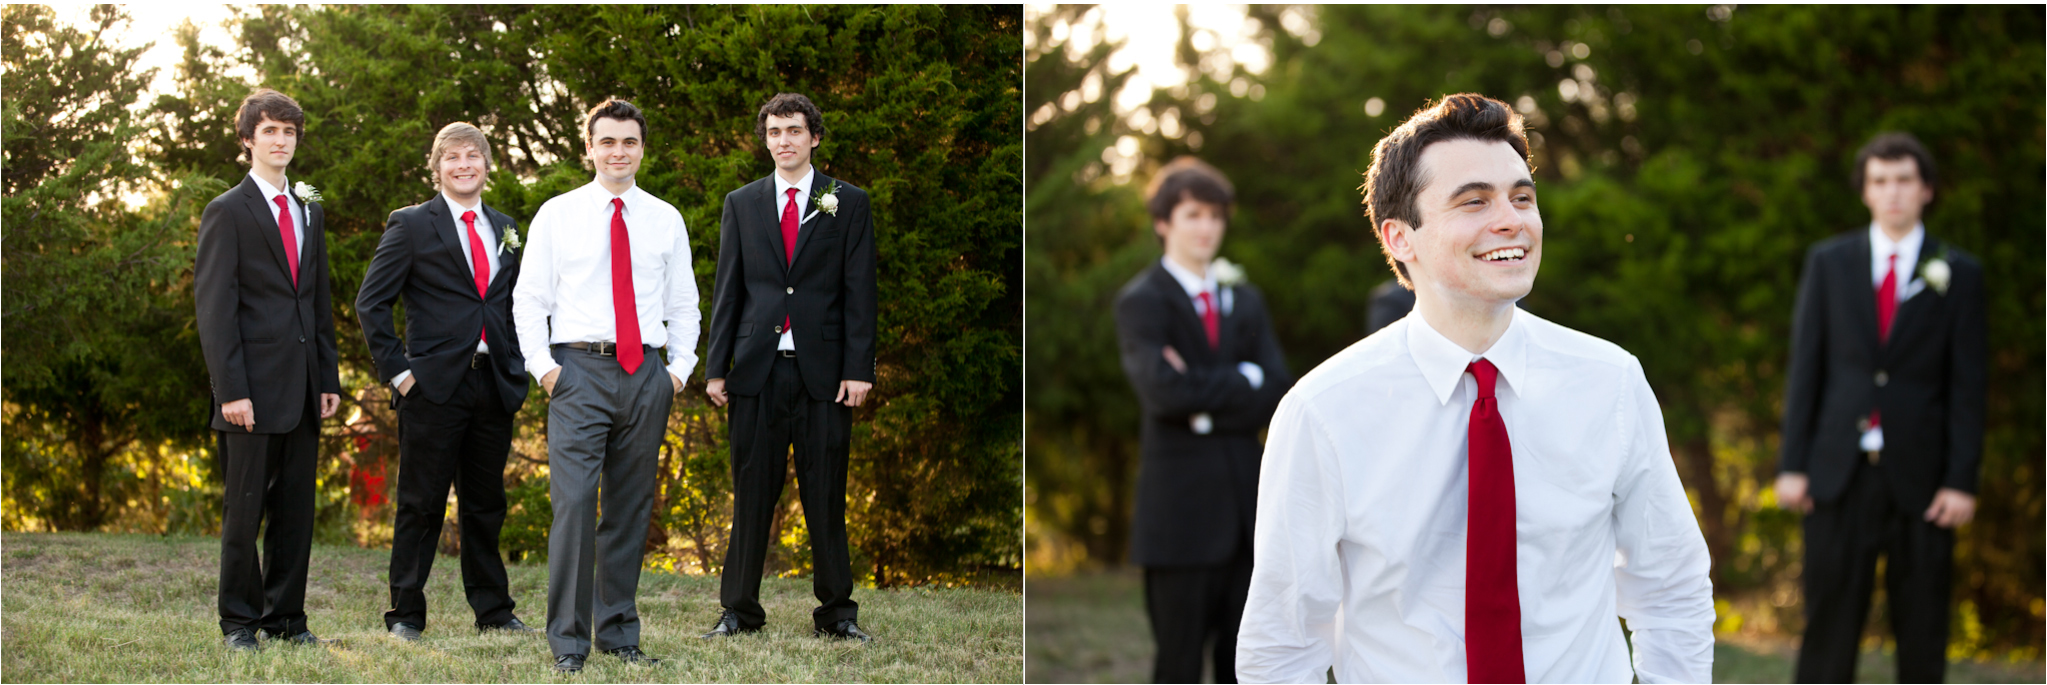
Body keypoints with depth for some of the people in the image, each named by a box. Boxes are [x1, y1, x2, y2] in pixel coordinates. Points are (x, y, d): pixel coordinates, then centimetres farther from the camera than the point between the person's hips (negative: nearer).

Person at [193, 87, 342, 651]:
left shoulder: (309, 210, 17)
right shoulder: (227, 212, -2)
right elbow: (214, 308, -8)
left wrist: (328, 378, 12)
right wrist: (230, 389, -15)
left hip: (302, 390, 6)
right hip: (254, 390, -6)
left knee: (296, 509, 7)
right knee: (245, 512, 0)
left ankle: (286, 619, 14)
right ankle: (240, 622, 8)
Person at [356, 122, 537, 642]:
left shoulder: (505, 229, 15)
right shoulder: (411, 225, 0)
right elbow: (371, 302, -2)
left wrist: (517, 365, 9)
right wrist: (396, 369, -8)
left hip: (494, 384, 4)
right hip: (434, 385, -4)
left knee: (486, 504, 11)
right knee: (421, 504, -1)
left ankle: (494, 612, 18)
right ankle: (406, 614, 5)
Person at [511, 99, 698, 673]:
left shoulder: (666, 220, 12)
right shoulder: (556, 215, 5)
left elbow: (683, 304, 16)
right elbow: (529, 298, 6)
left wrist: (680, 367, 5)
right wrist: (543, 365, -5)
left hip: (646, 375, 3)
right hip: (579, 371, -3)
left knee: (631, 508, 6)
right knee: (574, 502, -12)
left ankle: (619, 633, 15)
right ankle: (567, 641, -8)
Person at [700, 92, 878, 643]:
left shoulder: (848, 204, 6)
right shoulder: (741, 204, 12)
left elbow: (859, 292, 2)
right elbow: (727, 291, 11)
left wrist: (858, 369, -6)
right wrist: (716, 367, 4)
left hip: (823, 370, -1)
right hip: (757, 370, 1)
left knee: (826, 496, 2)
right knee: (751, 494, 4)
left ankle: (836, 612, 11)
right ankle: (739, 609, 12)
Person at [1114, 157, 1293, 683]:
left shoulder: (1245, 301, 16)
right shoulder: (1142, 302, -2)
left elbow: (1276, 395, 3)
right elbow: (1162, 389, -19)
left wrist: (1206, 406, -11)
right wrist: (1242, 380, -9)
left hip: (1245, 505, 5)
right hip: (1181, 512, -5)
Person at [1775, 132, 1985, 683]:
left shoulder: (1958, 274, 5)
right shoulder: (1828, 262, 8)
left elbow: (1968, 385, 2)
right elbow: (1805, 366, 6)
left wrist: (1961, 479, -6)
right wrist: (1792, 464, 0)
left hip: (1919, 474, 0)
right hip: (1841, 472, 1)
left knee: (1922, 629, 4)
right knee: (1829, 622, 1)